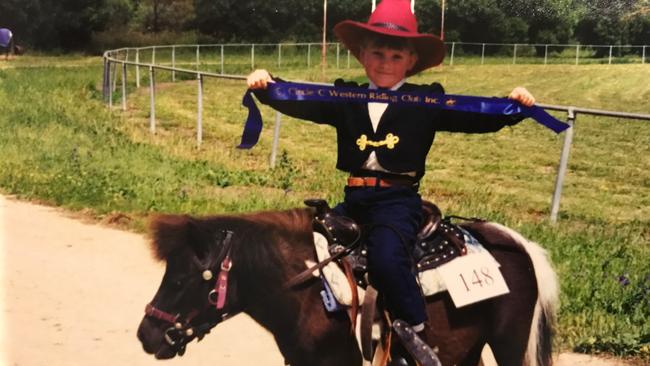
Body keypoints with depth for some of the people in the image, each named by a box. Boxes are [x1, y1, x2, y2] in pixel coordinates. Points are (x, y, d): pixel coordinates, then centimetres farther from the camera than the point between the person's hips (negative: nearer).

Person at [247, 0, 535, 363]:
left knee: (386, 257, -30)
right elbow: (298, 103, 1)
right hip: (355, 198, 5)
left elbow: (477, 118, 0)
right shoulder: (345, 98, 10)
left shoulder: (428, 101, 3)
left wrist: (513, 106, -16)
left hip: (399, 200, -5)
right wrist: (267, 86, -15)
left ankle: (418, 336, -14)